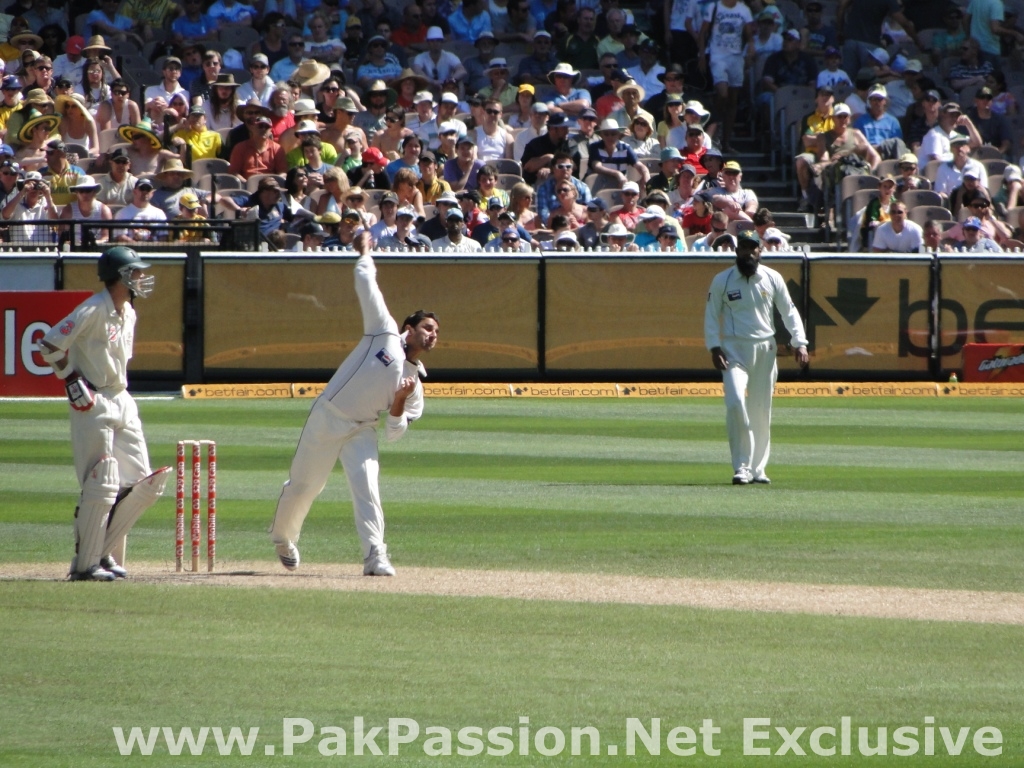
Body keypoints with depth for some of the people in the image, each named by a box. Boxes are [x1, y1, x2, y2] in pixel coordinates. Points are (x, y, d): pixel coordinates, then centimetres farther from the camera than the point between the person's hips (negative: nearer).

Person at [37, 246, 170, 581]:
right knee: (101, 485, -10)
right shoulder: (94, 310, -15)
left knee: (144, 484, 6)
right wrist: (73, 380, -16)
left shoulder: (128, 313, 12)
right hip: (93, 405, -9)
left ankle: (104, 554, 14)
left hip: (122, 402, 9)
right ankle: (85, 564, -3)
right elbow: (49, 345, -17)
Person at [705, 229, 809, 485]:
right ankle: (742, 466, -16)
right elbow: (711, 316, 2)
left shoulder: (773, 279, 4)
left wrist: (799, 342, -4)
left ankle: (757, 467, 18)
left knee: (761, 411, 6)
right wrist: (714, 347, -11)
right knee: (735, 402, -20)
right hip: (735, 348, -2)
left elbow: (789, 311, 8)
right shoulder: (722, 281, -1)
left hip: (765, 349, 2)